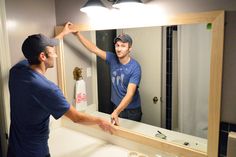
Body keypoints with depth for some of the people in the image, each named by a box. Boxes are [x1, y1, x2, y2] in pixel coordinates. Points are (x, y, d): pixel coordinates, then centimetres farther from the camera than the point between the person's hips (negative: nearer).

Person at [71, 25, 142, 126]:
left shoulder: (135, 67, -23)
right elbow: (94, 49, -3)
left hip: (132, 111, -5)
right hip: (117, 107, 5)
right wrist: (77, 33, -10)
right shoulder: (112, 59, -7)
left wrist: (116, 112, -43)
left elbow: (129, 94, -31)